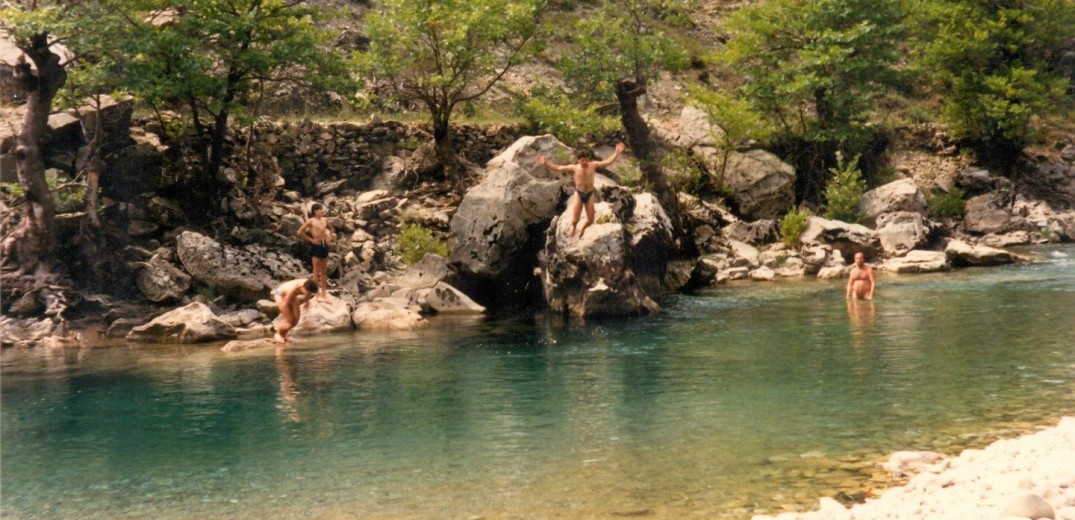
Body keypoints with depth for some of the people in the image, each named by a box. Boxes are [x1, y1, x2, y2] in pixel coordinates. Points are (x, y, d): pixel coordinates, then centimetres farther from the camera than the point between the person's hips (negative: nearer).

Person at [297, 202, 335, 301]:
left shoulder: (325, 220, 8)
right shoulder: (311, 221, -8)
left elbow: (331, 229, 27)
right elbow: (300, 232, -11)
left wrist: (330, 237, 10)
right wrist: (310, 239, -9)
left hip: (325, 246, 6)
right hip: (316, 246, -6)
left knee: (324, 271, 10)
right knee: (317, 271, -2)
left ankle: (324, 293, 16)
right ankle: (317, 294, 2)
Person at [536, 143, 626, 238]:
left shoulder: (593, 165, -4)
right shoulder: (574, 168, -6)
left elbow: (608, 162, -5)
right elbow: (558, 168, -7)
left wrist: (617, 153, -16)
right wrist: (545, 163, -18)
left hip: (589, 194, 1)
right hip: (579, 194, -1)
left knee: (590, 221, 4)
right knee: (575, 220, -6)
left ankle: (583, 228, 41)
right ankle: (573, 225, 34)